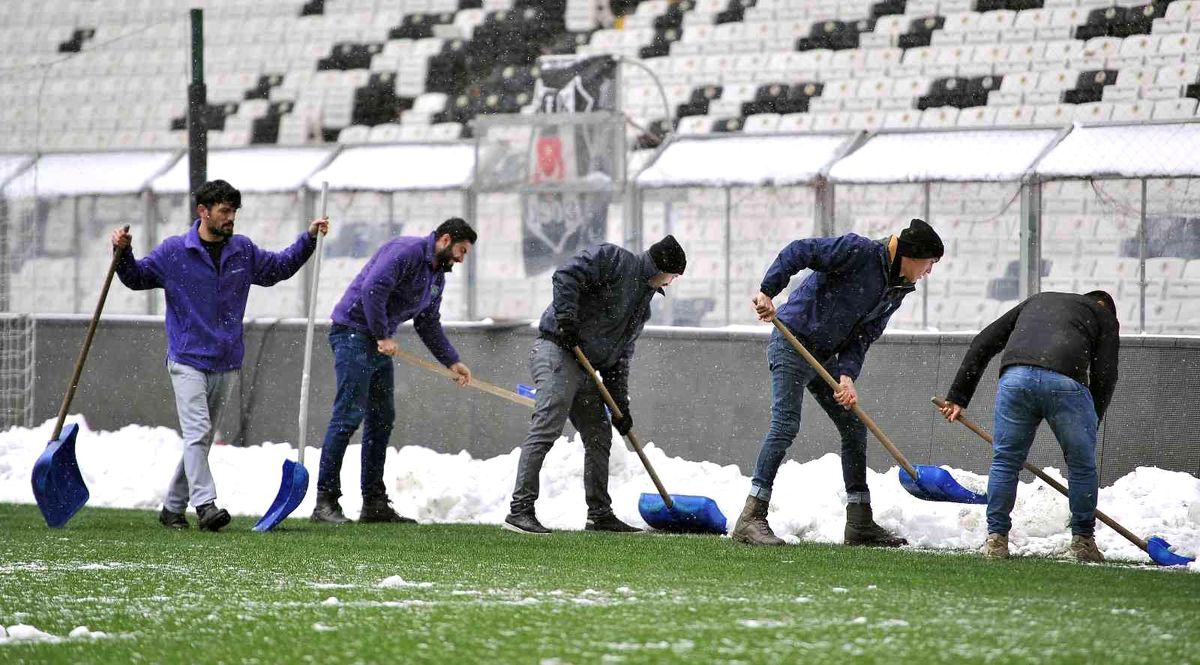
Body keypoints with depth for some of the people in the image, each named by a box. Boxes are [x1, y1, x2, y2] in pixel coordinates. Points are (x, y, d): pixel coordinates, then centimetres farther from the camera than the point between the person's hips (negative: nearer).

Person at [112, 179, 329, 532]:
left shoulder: (243, 251, 8)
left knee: (202, 438, 10)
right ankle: (205, 505, -26)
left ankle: (173, 507, 21)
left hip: (224, 363, 5)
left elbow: (279, 267, 23)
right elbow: (137, 278, 8)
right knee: (197, 432, -19)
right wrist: (123, 253, -11)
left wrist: (309, 239, 14)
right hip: (187, 360, -5)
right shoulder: (173, 251, -3)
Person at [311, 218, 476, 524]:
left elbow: (429, 325, 24)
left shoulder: (438, 275, 16)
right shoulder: (406, 251, -15)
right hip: (353, 334, -10)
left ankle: (375, 504, 16)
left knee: (382, 419, 10)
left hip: (380, 342, 10)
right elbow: (372, 287, -26)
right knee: (348, 416, -12)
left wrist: (452, 361, 14)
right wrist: (382, 336, -20)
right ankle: (325, 501, -12)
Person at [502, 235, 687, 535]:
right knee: (546, 429, -17)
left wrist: (620, 405, 16)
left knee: (599, 437, 12)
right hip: (557, 352, -10)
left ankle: (599, 514, 22)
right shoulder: (614, 259, -3)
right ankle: (520, 510, -20)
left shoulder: (643, 302, 23)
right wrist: (566, 319, -25)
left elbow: (619, 358, 23)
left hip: (584, 369, 10)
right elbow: (566, 275, -17)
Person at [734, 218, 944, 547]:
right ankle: (751, 519, -17)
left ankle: (860, 524, 17)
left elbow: (862, 338, 4)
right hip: (792, 343, -9)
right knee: (785, 425, -17)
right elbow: (799, 251, -21)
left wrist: (847, 375, -13)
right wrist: (767, 292, -29)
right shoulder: (860, 251, -16)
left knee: (854, 428, 10)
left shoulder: (897, 291, 9)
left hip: (825, 356, 9)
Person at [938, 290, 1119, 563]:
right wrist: (1089, 427, 22)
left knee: (1005, 460, 16)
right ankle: (1083, 540, 19)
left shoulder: (1035, 301, 39)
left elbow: (983, 343, 30)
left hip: (1015, 375, 3)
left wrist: (957, 396, 29)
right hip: (1066, 379, -3)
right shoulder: (1103, 315, 29)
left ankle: (996, 537, 16)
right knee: (1082, 465, 14)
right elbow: (1105, 375, 15)